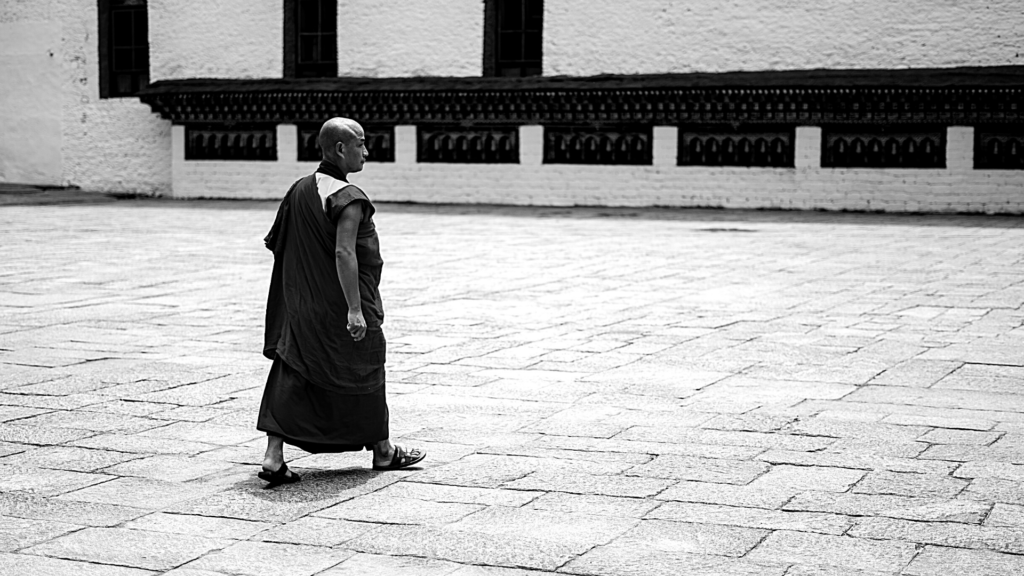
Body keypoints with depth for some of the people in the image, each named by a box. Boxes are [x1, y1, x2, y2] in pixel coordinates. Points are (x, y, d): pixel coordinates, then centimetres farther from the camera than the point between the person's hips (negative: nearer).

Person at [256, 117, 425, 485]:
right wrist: (355, 309, -26)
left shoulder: (298, 191, 5)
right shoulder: (348, 199, -19)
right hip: (340, 309, -6)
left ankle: (273, 457, -3)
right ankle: (383, 452, 27)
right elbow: (344, 253, -27)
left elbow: (275, 244, 12)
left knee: (292, 376, 7)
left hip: (301, 305, 6)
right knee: (363, 373, 11)